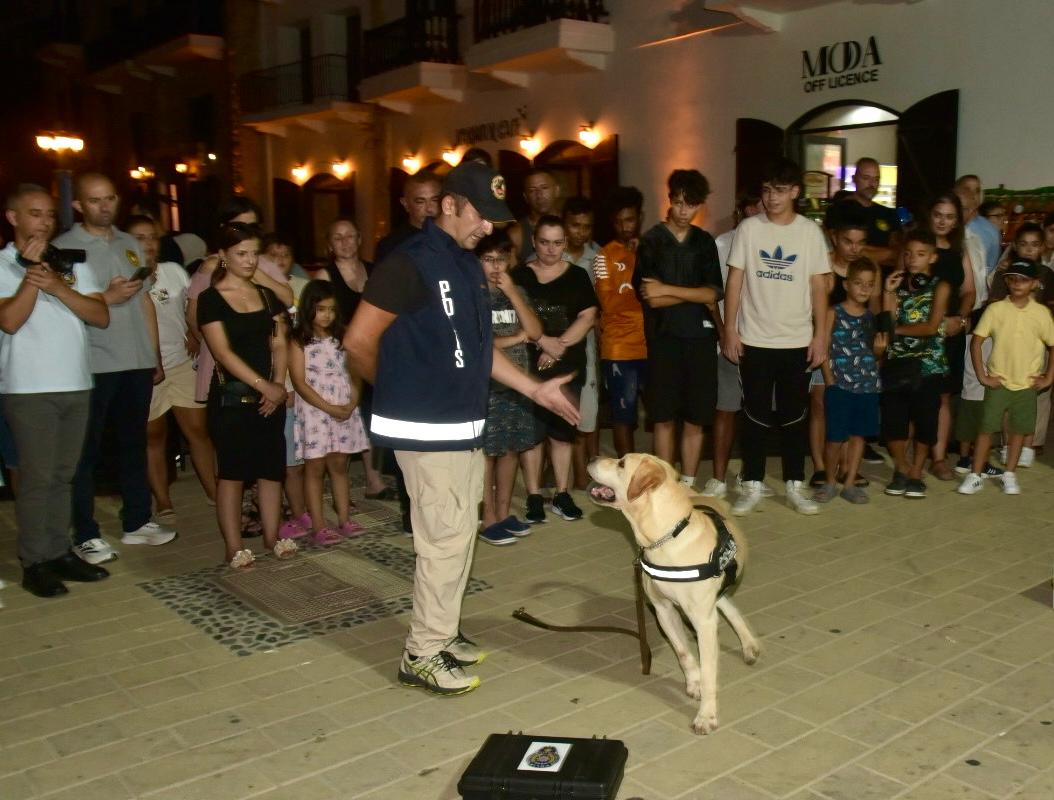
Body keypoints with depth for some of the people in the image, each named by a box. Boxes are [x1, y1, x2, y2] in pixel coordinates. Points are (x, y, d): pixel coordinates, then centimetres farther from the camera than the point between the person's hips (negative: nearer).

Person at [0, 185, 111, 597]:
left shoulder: (72, 263, 12)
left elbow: (101, 316, 1)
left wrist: (58, 287, -12)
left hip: (76, 385, 5)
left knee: (62, 474, 11)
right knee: (37, 477, -4)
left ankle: (59, 551, 19)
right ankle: (34, 563, 4)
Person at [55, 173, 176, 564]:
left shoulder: (131, 244, 14)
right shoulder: (64, 247, -4)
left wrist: (156, 355, 14)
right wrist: (107, 298, -19)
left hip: (137, 363, 6)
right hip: (94, 366, -5)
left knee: (134, 444, 13)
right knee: (86, 451, 2)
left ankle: (137, 521, 24)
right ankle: (85, 534, 8)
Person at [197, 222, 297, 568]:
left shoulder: (267, 295, 11)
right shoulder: (211, 299, -5)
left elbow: (278, 345, 8)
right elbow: (224, 352, -13)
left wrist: (278, 385, -8)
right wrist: (265, 386, -18)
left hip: (270, 396, 5)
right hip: (231, 397, -5)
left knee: (272, 468, 7)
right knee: (232, 471, -1)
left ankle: (272, 536, 19)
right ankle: (234, 547, 6)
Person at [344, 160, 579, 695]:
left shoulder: (468, 265, 12)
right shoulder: (411, 263, -15)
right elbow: (358, 343, -15)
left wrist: (535, 389, 14)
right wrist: (400, 390, 1)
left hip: (464, 425, 9)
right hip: (426, 430, -9)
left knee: (458, 535, 15)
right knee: (447, 539, -4)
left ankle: (441, 634, 30)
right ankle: (422, 656, 10)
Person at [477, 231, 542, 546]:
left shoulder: (517, 292, 9)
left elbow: (535, 332, -2)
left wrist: (511, 292, -9)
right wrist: (517, 337, -6)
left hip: (516, 383, 5)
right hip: (484, 385, -5)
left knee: (511, 449, 10)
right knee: (487, 452, 0)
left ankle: (504, 513, 22)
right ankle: (488, 519, 9)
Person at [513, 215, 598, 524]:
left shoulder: (577, 276, 8)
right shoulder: (519, 276, 2)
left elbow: (588, 317, 0)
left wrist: (559, 345, -12)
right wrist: (543, 342, -15)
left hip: (568, 368, 2)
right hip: (529, 366, -2)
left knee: (562, 432, 8)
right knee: (532, 433, -1)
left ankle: (562, 495, 17)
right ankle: (534, 497, 8)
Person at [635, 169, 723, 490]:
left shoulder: (705, 242, 10)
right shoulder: (651, 241, 0)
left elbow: (713, 294, -1)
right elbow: (649, 297, -10)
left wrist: (668, 290, -11)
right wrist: (695, 295, -5)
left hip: (700, 337, 3)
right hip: (664, 338, -2)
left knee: (696, 420, 6)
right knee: (665, 419, 4)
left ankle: (688, 486, 17)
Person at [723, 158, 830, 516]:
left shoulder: (810, 232, 1)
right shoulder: (748, 228, -1)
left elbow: (818, 287, 3)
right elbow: (734, 282, 0)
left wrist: (820, 335, -2)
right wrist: (730, 330, -6)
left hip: (797, 342, 1)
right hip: (754, 340, -1)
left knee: (794, 416, 9)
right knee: (755, 415, 6)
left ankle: (794, 486, 19)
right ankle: (752, 486, 15)